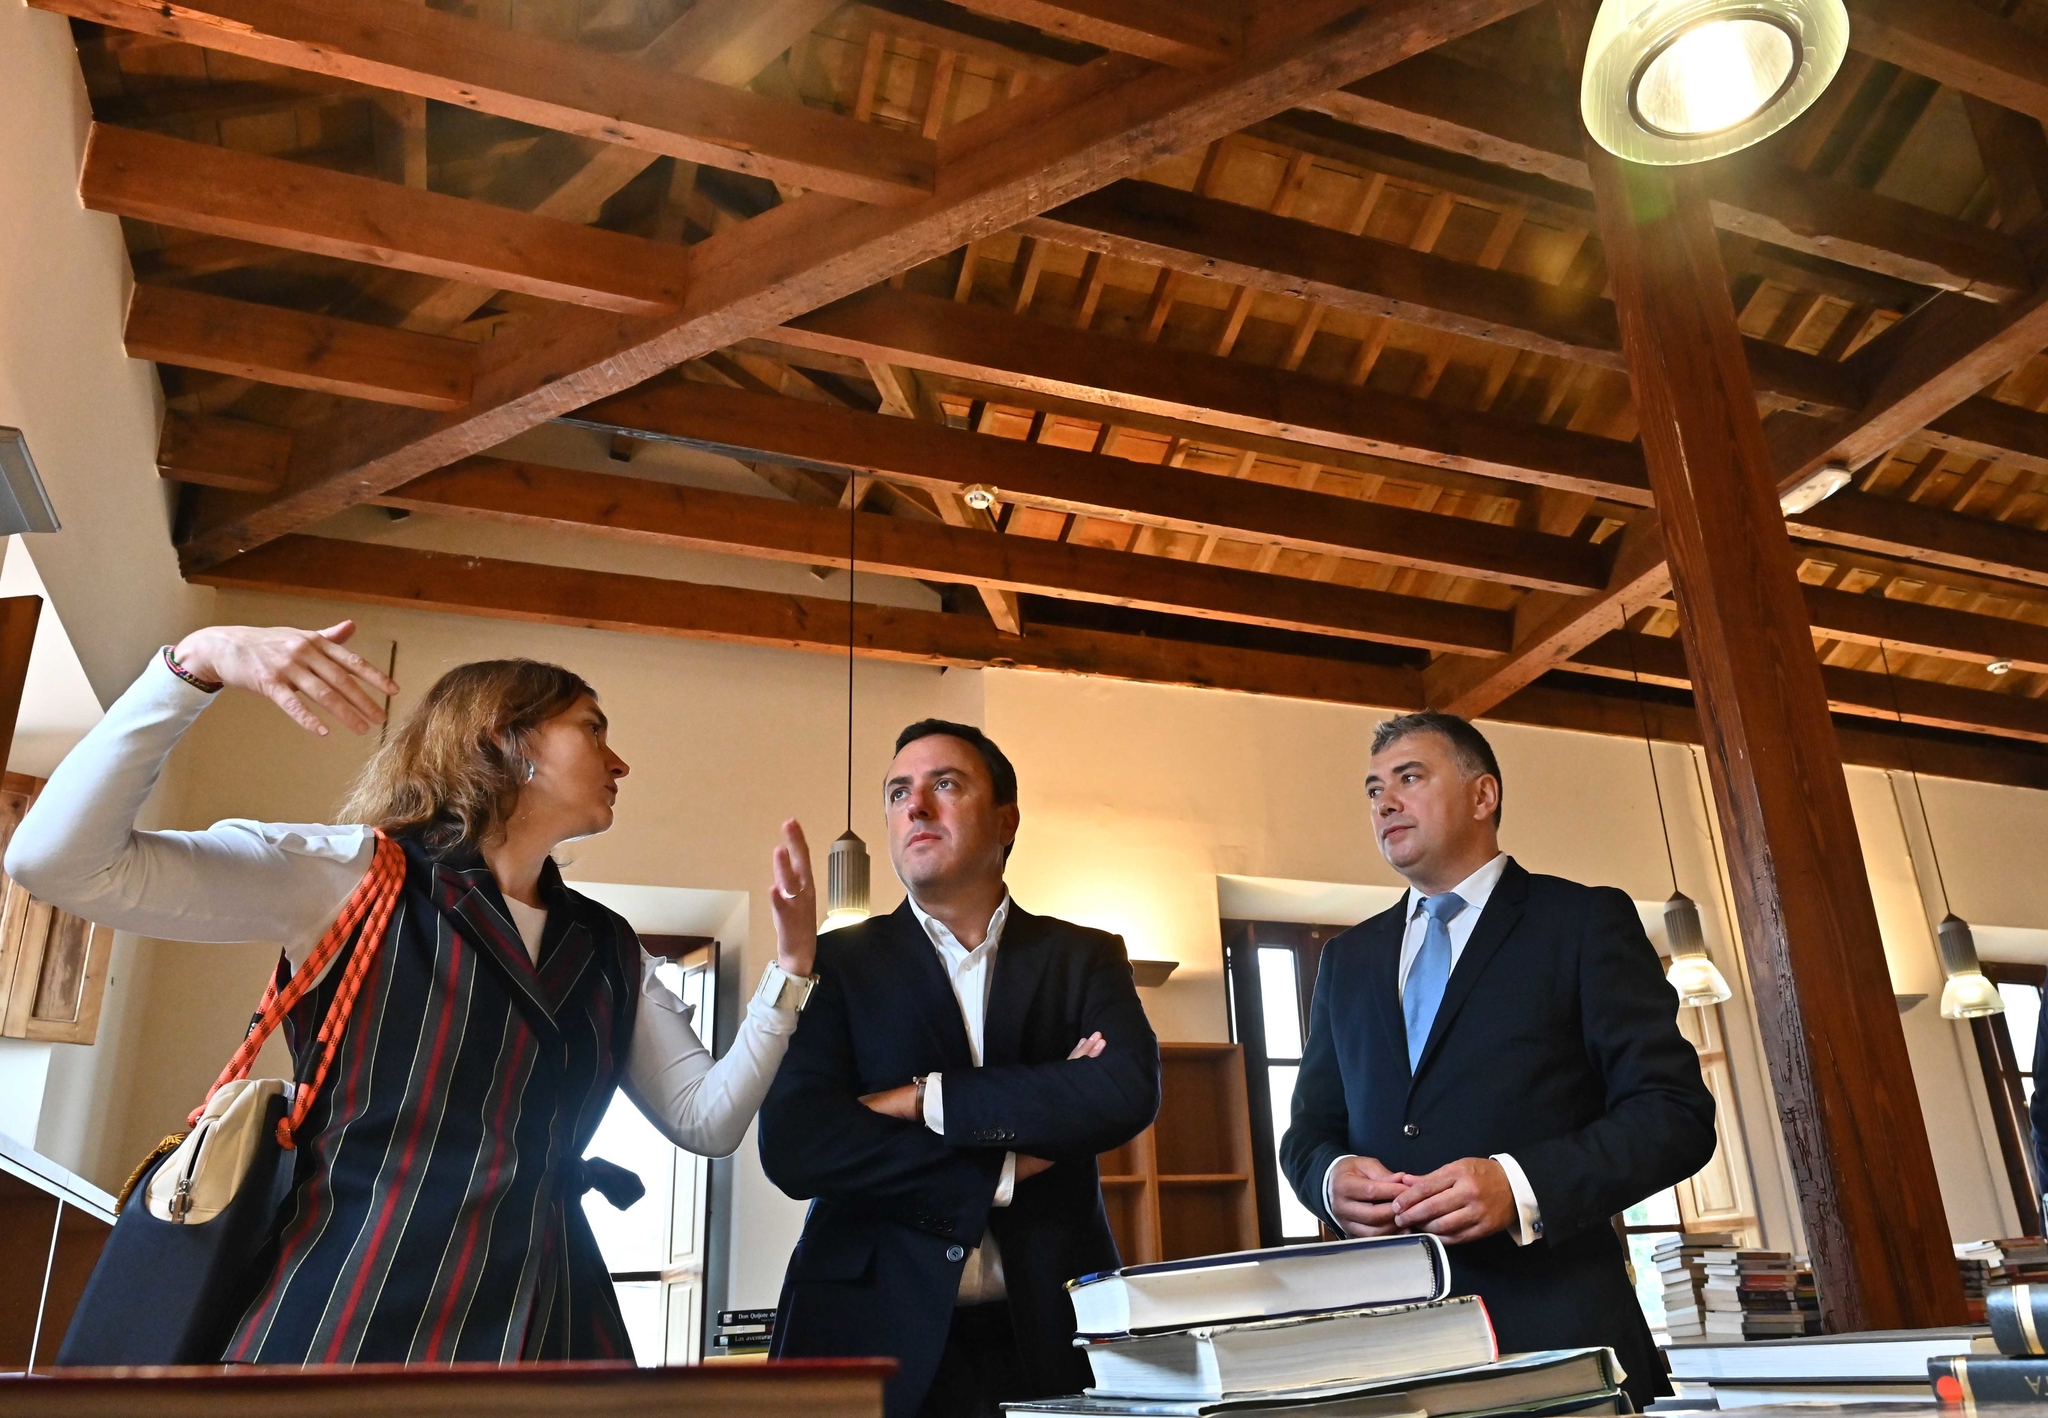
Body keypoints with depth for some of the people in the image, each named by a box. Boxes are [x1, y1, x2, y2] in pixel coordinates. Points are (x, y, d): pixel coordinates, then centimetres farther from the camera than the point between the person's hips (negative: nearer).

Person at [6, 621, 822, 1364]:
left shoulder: (609, 952, 12)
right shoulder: (351, 875, -3)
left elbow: (709, 1119, 9)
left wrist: (792, 963, -1)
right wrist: (198, 664, -20)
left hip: (552, 1332, 5)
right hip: (349, 1320, -4)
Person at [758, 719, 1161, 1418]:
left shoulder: (1084, 957, 5)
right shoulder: (837, 962, 2)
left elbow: (1130, 1092, -13)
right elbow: (793, 1144, -11)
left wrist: (926, 1099, -15)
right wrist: (1005, 1172, -13)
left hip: (1050, 1332, 1)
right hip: (876, 1331, -1)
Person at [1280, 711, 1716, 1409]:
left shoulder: (1586, 921, 0)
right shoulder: (1347, 958, 15)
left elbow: (1677, 1112, -7)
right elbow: (1309, 1127, 18)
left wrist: (1521, 1186, -21)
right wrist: (1331, 1176, -6)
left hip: (1555, 1324, -4)